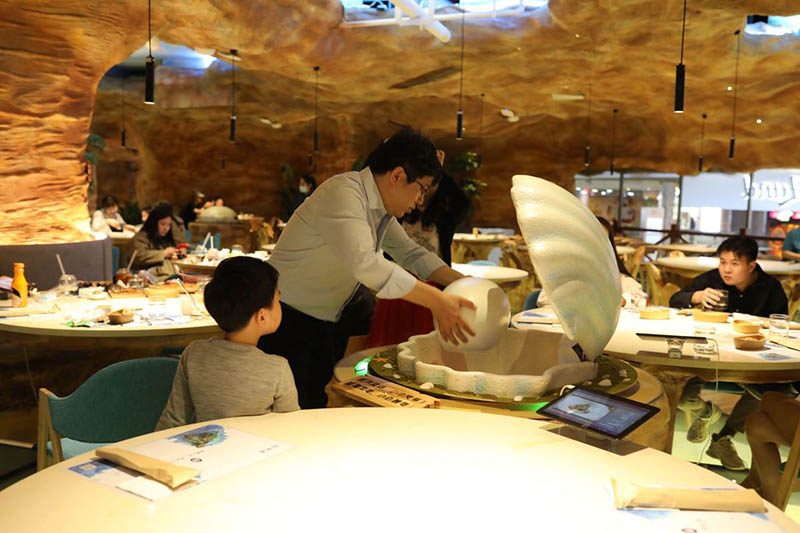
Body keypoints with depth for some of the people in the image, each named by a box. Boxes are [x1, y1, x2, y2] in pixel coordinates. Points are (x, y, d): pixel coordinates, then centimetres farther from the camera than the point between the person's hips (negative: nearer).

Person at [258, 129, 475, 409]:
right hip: (289, 321, -9)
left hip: (332, 320, 9)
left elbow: (410, 253, 15)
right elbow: (365, 263, -37)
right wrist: (436, 301, -35)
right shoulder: (344, 193, -23)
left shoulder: (381, 208, 5)